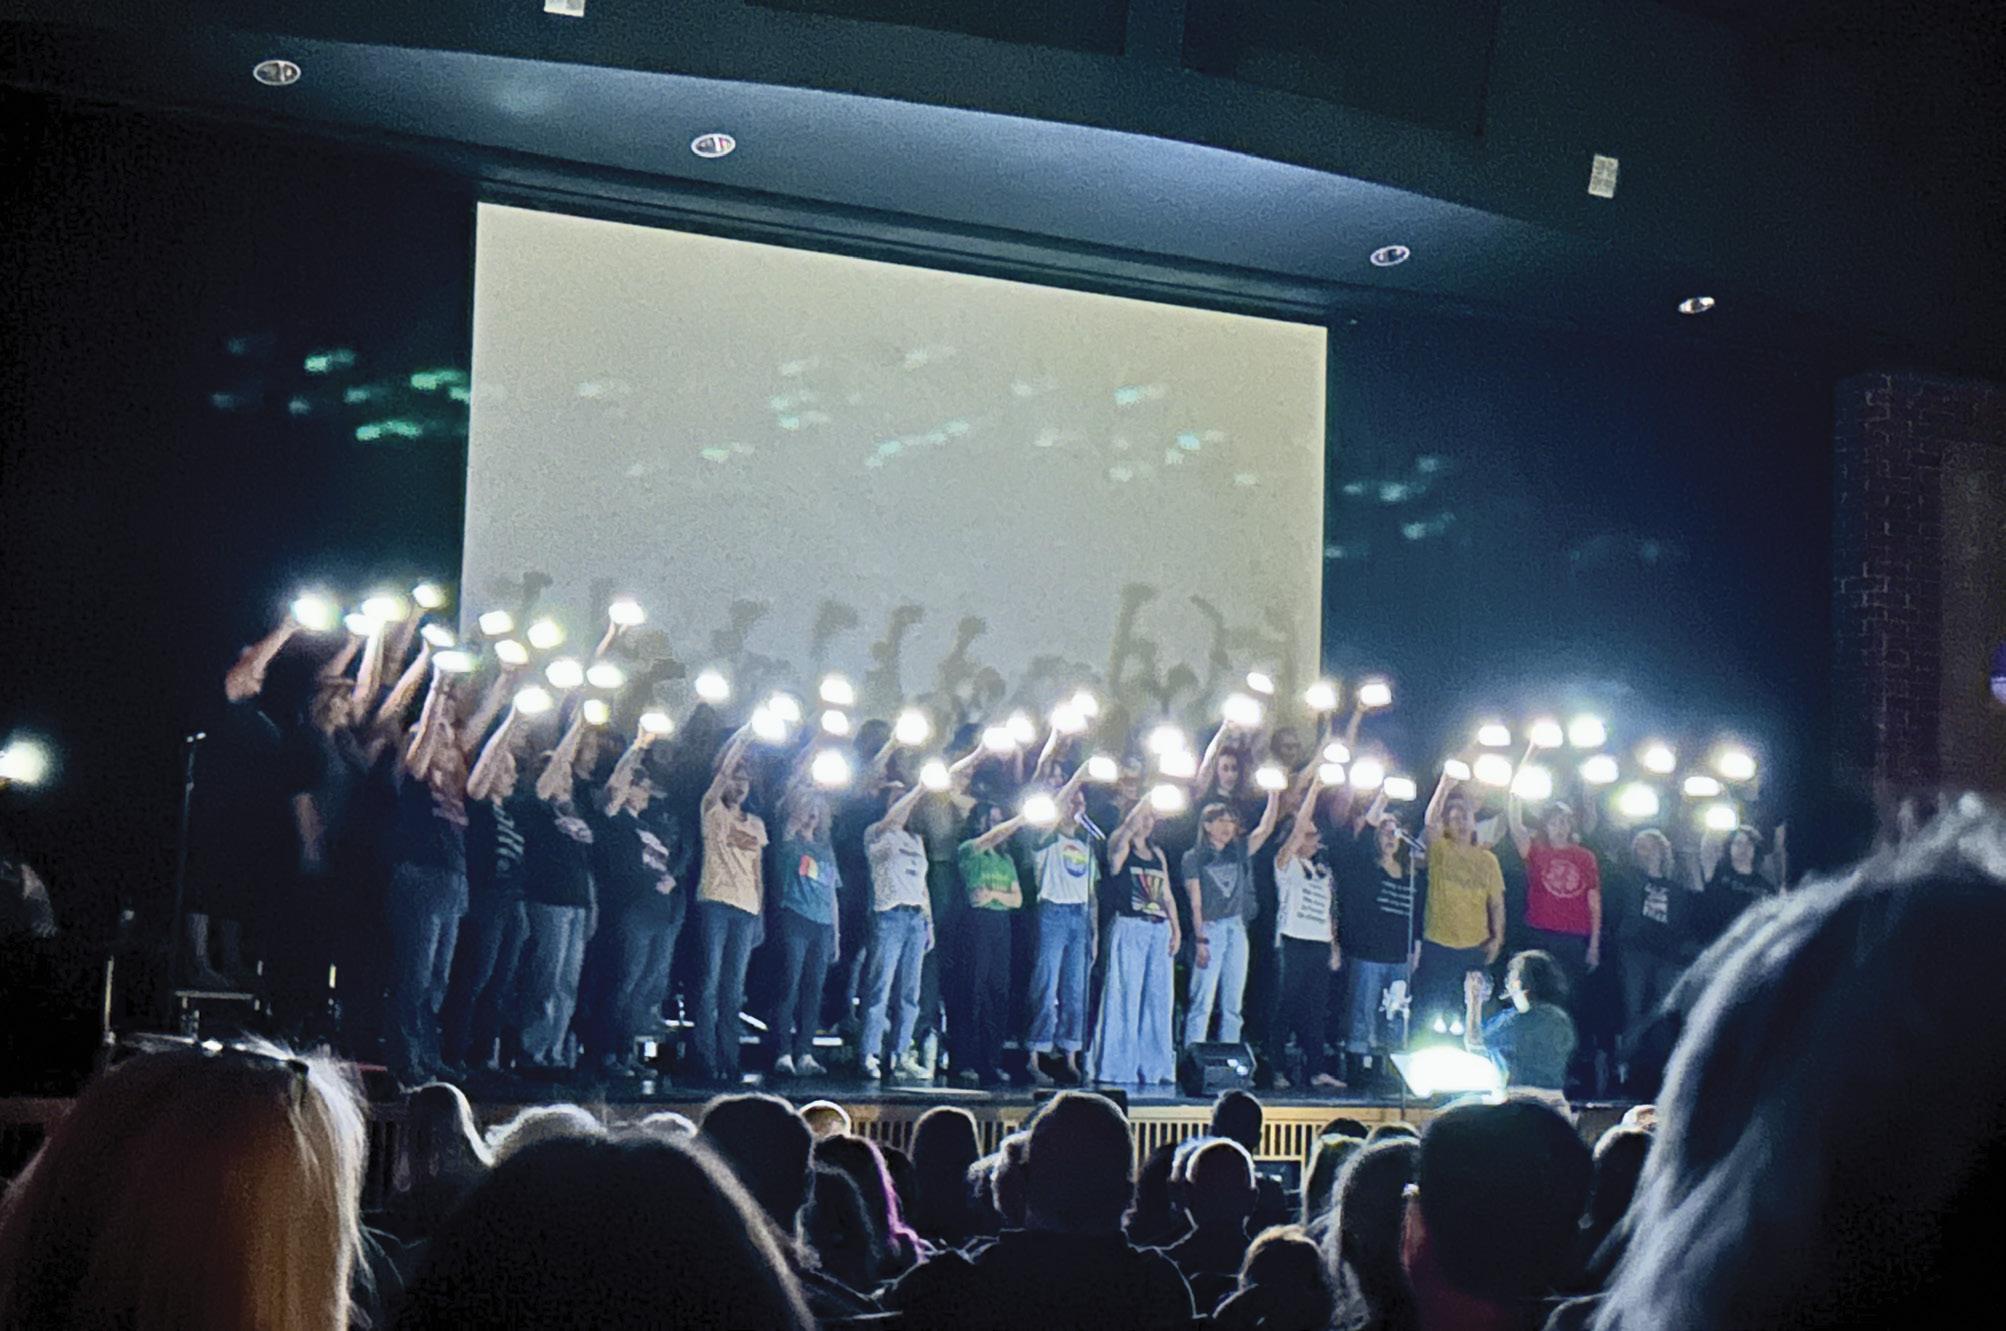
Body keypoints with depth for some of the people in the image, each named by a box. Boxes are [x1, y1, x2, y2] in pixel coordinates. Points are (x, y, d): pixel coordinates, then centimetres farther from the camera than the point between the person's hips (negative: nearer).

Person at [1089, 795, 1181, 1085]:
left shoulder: (1158, 854, 19)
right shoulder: (1120, 847, 2)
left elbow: (1167, 895, 18)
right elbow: (1128, 829, -22)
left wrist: (1176, 929, 8)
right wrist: (1146, 800, -22)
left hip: (1159, 929, 6)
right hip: (1128, 928, -6)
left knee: (1158, 999, 5)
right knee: (1125, 996, -7)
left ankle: (1154, 1066, 10)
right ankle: (1119, 1066, -5)